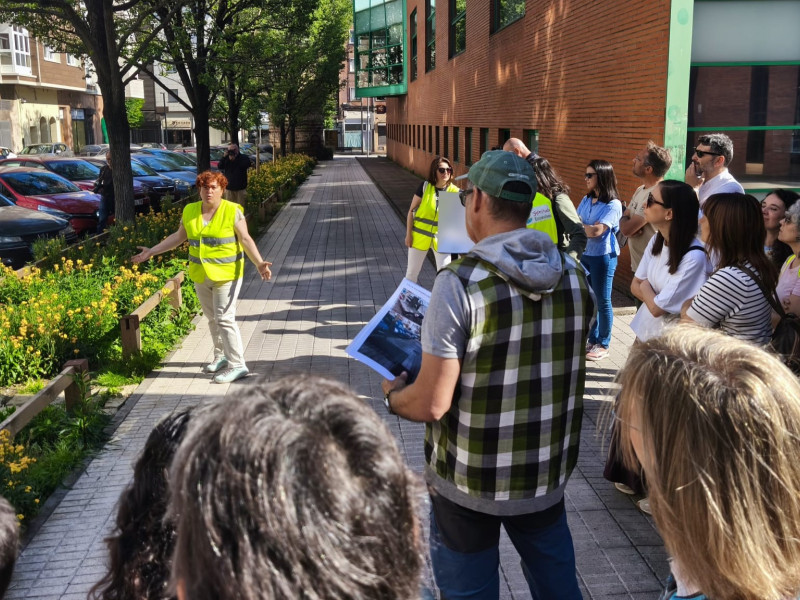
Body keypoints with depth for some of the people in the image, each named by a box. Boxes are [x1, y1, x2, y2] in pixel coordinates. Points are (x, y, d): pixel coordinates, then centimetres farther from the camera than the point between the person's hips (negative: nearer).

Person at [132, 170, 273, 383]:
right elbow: (178, 237, 14)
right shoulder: (190, 211, 5)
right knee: (212, 318, 14)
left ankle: (237, 365, -4)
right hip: (201, 275, 6)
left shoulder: (233, 211, -9)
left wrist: (259, 263, -23)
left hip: (226, 274, -6)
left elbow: (245, 239, -10)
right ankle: (221, 356, 29)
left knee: (224, 318, -9)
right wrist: (152, 251, 13)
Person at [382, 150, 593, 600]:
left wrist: (393, 395, 0)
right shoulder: (575, 277, -5)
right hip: (549, 476, 5)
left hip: (470, 484, -5)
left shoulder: (460, 282, -22)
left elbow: (431, 405, -22)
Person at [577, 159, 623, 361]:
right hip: (585, 254, 7)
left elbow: (596, 231, -23)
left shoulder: (613, 204, -15)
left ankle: (603, 345, 16)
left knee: (603, 301, 4)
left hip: (603, 257, -7)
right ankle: (592, 340, 29)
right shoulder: (586, 200, 7)